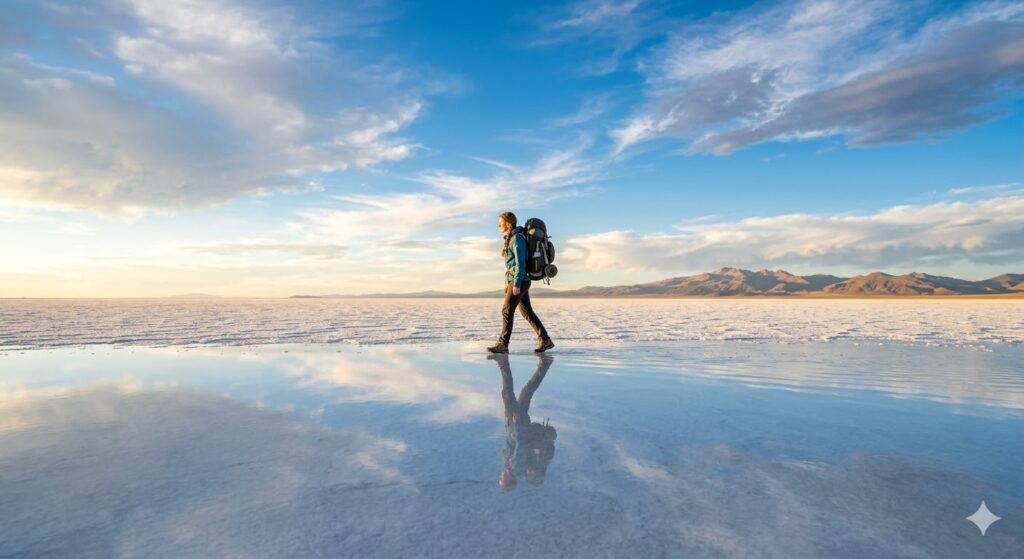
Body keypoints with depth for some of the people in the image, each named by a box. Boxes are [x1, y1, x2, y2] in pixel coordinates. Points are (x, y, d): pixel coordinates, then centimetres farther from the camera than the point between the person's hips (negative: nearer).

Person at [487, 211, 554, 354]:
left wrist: (516, 283, -22)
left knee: (507, 311, -9)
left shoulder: (517, 238, -12)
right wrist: (508, 282, 21)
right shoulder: (510, 238, 17)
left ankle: (502, 344, -6)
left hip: (519, 281, -10)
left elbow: (521, 262, -19)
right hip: (517, 281, 10)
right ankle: (545, 340, 15)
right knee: (527, 312, 11)